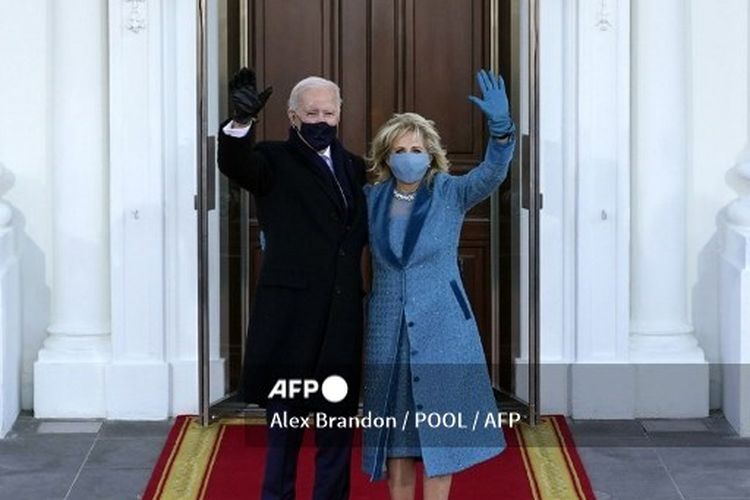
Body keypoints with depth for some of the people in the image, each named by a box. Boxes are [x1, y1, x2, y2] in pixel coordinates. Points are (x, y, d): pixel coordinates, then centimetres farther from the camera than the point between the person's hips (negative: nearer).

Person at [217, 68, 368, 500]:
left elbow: (365, 231, 16)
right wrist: (242, 121, -43)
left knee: (338, 427, 12)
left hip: (342, 319, 4)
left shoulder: (354, 167, 13)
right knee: (285, 425, 4)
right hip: (290, 315, -4)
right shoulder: (274, 161, -2)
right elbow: (235, 164, -24)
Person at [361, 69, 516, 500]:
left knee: (439, 431, 0)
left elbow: (493, 173, -20)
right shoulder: (372, 199, 3)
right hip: (388, 330, 3)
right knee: (395, 431, 9)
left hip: (441, 329, -2)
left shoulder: (451, 193, -4)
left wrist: (501, 124, -36)